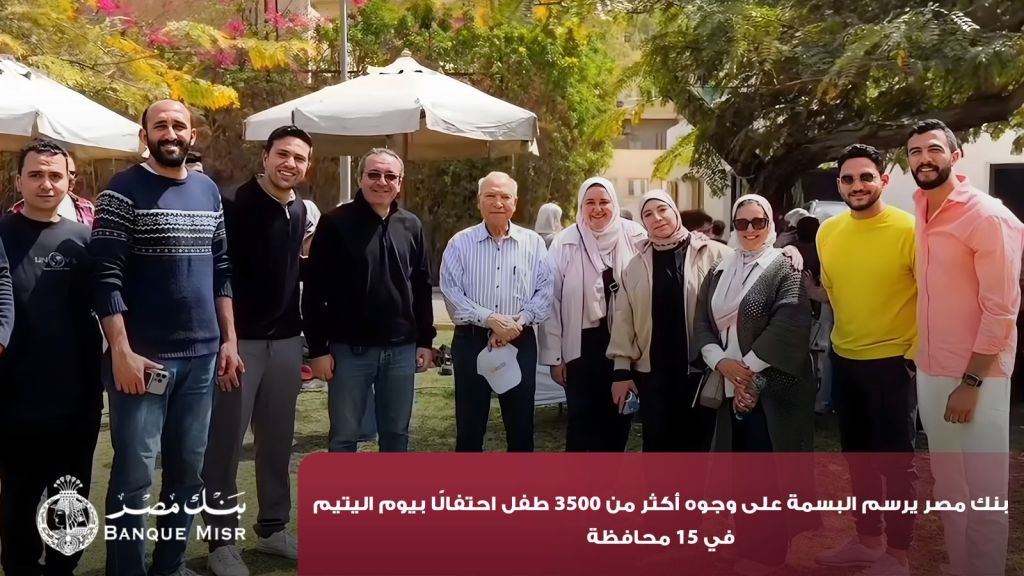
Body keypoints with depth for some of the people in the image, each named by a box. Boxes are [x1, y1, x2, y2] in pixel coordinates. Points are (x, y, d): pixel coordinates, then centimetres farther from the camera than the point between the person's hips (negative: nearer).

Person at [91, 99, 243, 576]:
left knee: (188, 470, 12)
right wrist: (121, 351, -16)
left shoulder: (208, 191, 11)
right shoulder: (123, 191, -5)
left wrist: (229, 340, 9)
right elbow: (106, 277, -11)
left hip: (202, 355, 5)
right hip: (143, 357, -5)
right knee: (134, 475, -1)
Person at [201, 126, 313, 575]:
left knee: (278, 440, 13)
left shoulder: (300, 211, 11)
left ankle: (273, 528, 27)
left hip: (285, 340, 6)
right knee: (225, 441, 3)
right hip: (240, 339, -6)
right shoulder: (233, 205, -10)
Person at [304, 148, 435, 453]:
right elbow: (314, 290, -6)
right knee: (344, 435, 6)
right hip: (350, 349, -3)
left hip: (401, 349, 4)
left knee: (396, 433, 13)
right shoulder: (336, 222, -5)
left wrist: (425, 340, 9)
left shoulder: (411, 226, 8)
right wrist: (318, 347, -10)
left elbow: (422, 287, 12)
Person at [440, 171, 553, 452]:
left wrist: (518, 321, -15)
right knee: (469, 426, 6)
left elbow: (545, 290, 0)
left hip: (520, 343, 1)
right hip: (471, 341, -1)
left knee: (521, 425, 9)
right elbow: (451, 293, -8)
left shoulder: (533, 243, 5)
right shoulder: (460, 243, 1)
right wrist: (491, 319, -18)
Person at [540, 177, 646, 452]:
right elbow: (552, 300, -5)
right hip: (581, 344, -2)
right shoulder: (565, 242, -7)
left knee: (618, 416, 13)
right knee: (582, 417, 6)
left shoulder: (634, 236, -4)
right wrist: (554, 355, -5)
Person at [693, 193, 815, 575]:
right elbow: (701, 323, 7)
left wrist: (748, 369, -16)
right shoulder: (719, 272, 13)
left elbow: (789, 326, -16)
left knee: (770, 471, -1)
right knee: (742, 470, 9)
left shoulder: (785, 268, -4)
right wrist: (722, 362, -11)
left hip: (773, 388, -5)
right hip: (732, 387, 5)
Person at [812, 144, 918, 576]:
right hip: (844, 361, 6)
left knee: (895, 461, 5)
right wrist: (842, 335, 14)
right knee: (857, 456, 16)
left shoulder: (909, 229, -16)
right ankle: (868, 540, 32)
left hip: (893, 362, -6)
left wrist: (915, 354, -11)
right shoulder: (828, 232, 2)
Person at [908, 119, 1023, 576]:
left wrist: (971, 382, -16)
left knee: (983, 498, 3)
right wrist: (919, 359, 11)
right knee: (948, 490, 16)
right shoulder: (920, 212, 9)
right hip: (929, 371, 7)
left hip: (976, 376, -7)